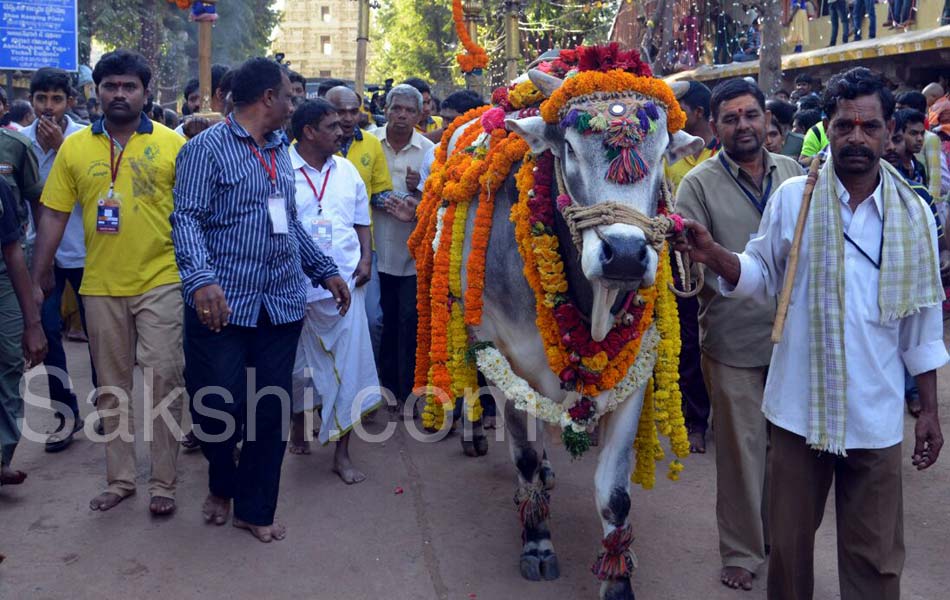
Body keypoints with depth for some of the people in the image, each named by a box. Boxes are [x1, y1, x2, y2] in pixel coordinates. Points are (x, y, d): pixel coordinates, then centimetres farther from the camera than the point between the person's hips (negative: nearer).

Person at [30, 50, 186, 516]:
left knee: (163, 381, -1)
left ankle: (163, 483, 12)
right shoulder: (75, 147, 4)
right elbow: (54, 216, 6)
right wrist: (37, 281, 4)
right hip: (100, 285, 3)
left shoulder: (172, 143, -2)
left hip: (160, 281, -3)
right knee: (111, 387, 13)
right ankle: (119, 479, 27)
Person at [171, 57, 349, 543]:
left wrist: (325, 271, 18)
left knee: (271, 410, 7)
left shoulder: (279, 152, 18)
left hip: (281, 304, 6)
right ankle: (221, 485, 30)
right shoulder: (206, 148, -5)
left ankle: (255, 508, 21)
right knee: (217, 407, 0)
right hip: (223, 303, -6)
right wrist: (200, 279, -30)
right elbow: (187, 218, -14)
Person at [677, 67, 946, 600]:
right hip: (799, 408, -1)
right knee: (789, 542, 14)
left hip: (877, 416, 1)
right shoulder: (792, 197, -3)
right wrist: (714, 256, -19)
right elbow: (763, 278, 1)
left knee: (875, 556, 11)